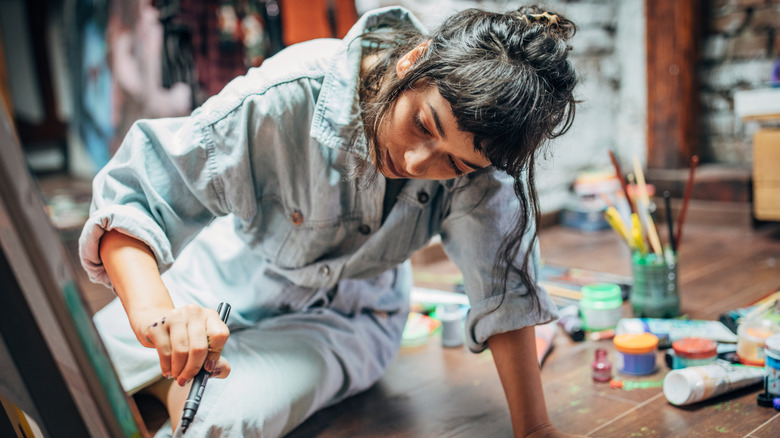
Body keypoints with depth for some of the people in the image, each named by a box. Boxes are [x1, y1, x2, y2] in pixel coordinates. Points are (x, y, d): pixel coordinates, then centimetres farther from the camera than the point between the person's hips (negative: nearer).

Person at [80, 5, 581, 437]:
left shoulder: (480, 148, -28)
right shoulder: (291, 94, -34)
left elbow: (504, 288, -22)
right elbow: (133, 196, -33)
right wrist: (152, 311, -51)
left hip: (346, 315, 0)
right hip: (227, 283, 1)